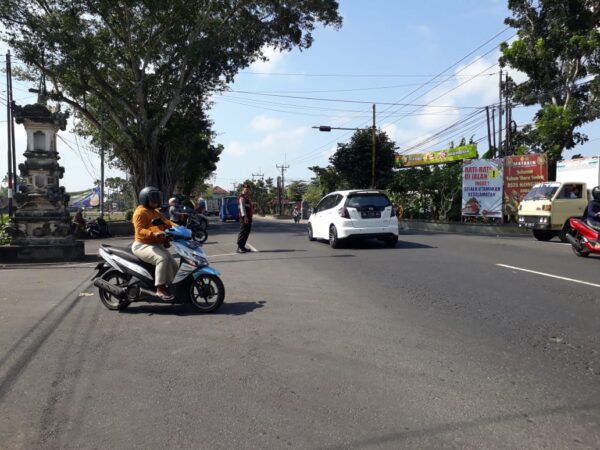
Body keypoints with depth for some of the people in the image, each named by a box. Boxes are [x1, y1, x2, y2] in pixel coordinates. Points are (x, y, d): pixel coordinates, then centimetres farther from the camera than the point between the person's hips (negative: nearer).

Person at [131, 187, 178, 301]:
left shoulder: (155, 212, 19)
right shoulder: (140, 212, -12)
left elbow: (166, 221, 7)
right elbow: (139, 230, -23)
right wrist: (153, 233, -40)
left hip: (156, 245, 10)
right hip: (142, 245, -10)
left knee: (173, 263, 6)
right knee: (162, 258, -32)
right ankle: (160, 289, -29)